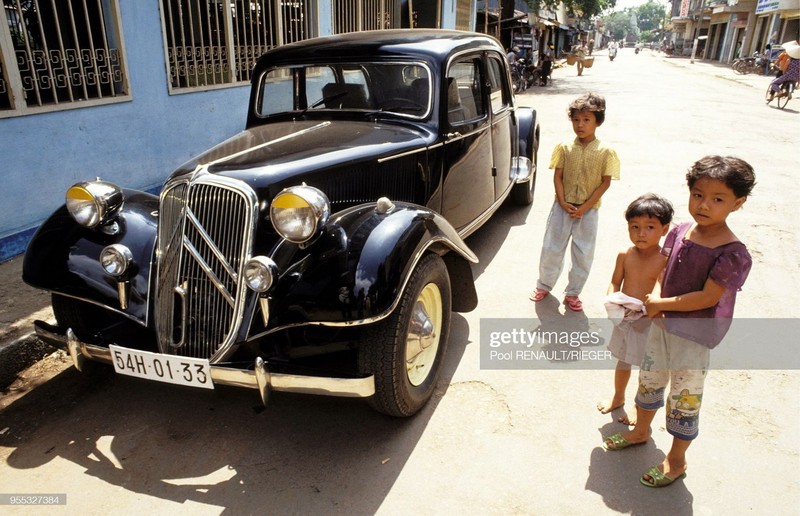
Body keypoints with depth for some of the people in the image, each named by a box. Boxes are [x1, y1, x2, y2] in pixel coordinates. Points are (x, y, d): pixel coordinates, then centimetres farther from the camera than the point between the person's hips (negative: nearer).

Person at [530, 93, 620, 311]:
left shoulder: (605, 152, -6)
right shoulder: (564, 148, -2)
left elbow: (605, 182, -6)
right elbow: (557, 176, -1)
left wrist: (585, 207, -13)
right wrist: (563, 202, -12)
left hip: (588, 211, -1)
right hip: (562, 207, 1)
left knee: (583, 254, 7)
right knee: (551, 248, 10)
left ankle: (572, 293, 23)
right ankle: (544, 285, 29)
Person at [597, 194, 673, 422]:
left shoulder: (666, 260, -19)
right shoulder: (625, 255, -7)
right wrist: (612, 300, -16)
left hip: (649, 322, -4)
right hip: (624, 319, 4)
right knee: (622, 362, 24)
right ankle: (618, 398, 48)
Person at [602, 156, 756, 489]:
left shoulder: (733, 254, -22)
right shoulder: (679, 233, -4)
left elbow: (707, 298, -23)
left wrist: (661, 304, -17)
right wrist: (655, 297, -10)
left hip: (695, 336, -6)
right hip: (662, 323, 6)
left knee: (684, 397, 10)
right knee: (650, 379, 23)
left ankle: (676, 460, 32)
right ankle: (641, 431, 48)